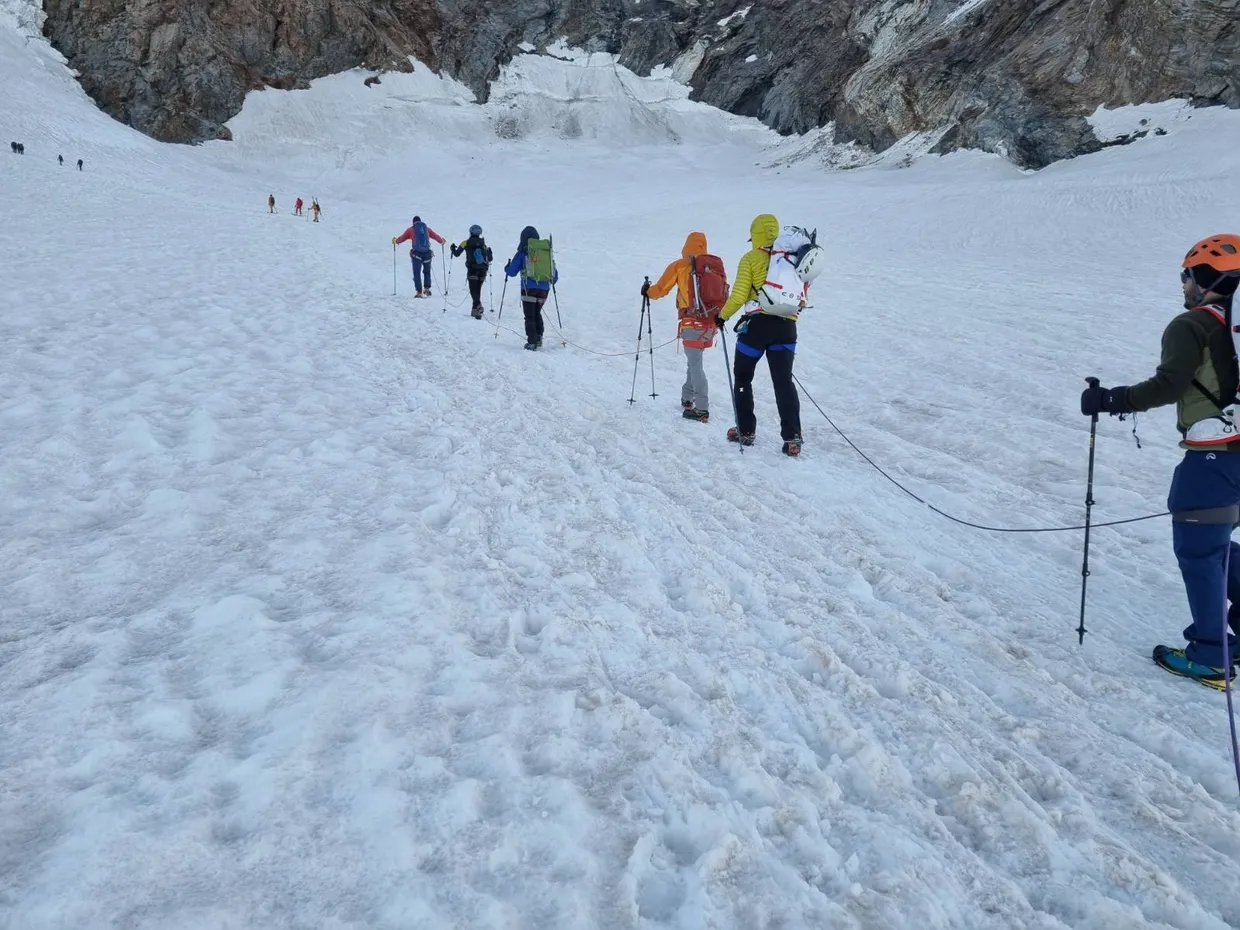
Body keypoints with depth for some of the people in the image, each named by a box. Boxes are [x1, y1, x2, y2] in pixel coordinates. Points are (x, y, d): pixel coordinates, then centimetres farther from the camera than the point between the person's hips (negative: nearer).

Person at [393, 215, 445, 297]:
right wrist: (442, 241, 37)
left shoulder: (411, 230, 8)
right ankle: (427, 288, 8)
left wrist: (395, 241, 34)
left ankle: (419, 292, -5)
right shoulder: (427, 228, 12)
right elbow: (435, 236, 17)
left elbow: (402, 237, 14)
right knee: (427, 272, 19)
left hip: (416, 253, -2)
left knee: (417, 273, 2)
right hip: (427, 253, 2)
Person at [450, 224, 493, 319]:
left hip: (472, 270, -3)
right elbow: (490, 258, 10)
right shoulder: (483, 244, 7)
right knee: (478, 290, 15)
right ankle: (475, 309, 21)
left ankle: (478, 306, -31)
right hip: (482, 271, 4)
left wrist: (453, 249, 28)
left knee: (473, 290, -8)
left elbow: (456, 254, 5)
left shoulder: (466, 243, 0)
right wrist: (489, 252, 33)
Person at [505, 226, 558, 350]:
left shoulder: (523, 252, -2)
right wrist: (553, 280, 35)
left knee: (530, 316, 2)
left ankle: (532, 343, -5)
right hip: (544, 289, 4)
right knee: (537, 313, 22)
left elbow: (512, 272, 1)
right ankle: (539, 339, 15)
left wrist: (507, 268, 24)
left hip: (529, 288, -4)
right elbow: (554, 271, 13)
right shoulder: (547, 250, 8)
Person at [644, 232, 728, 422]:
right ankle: (687, 400, 29)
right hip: (712, 323, 5)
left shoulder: (680, 266, -3)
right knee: (694, 361, 20)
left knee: (695, 365, -3)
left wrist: (647, 292, 26)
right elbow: (724, 294, 14)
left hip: (692, 324, -5)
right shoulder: (717, 266, 8)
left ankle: (702, 410, -7)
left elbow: (660, 289, 5)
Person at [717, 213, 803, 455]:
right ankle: (792, 437, -8)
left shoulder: (751, 259, -2)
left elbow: (739, 295, -8)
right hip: (787, 326, 4)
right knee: (784, 381, 3)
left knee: (742, 376, 14)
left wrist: (723, 315, 8)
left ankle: (746, 431, 16)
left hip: (757, 324, -4)